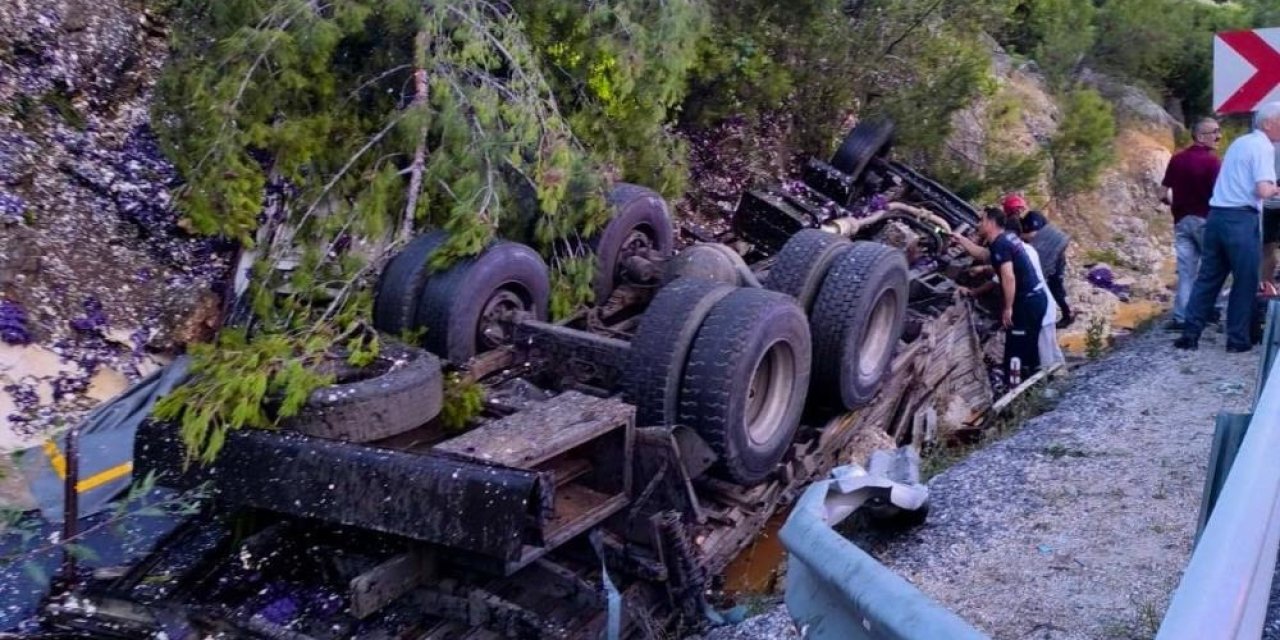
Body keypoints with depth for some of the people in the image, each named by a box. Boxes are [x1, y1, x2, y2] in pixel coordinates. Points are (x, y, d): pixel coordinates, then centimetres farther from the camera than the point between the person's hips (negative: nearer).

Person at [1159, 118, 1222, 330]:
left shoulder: (1177, 159, 4)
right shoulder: (1212, 161, -13)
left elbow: (1163, 195, 5)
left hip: (1182, 221, 5)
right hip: (1205, 219, -5)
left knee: (1186, 271, 6)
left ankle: (1181, 318, 2)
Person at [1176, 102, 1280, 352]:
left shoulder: (1239, 142, 18)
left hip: (1216, 214, 8)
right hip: (1241, 219, -8)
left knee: (1208, 277, 9)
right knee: (1246, 280, 4)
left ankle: (1190, 333, 6)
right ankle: (1238, 338, 9)